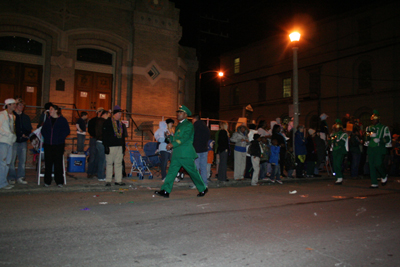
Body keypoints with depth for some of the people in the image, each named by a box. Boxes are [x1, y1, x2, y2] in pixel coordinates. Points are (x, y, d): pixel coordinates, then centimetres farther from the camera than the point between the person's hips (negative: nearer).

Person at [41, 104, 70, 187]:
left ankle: (59, 181, 8)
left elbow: (67, 131, -1)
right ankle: (47, 181, 15)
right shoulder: (47, 119, 12)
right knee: (48, 163, 5)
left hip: (59, 145, -3)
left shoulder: (62, 120, 1)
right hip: (48, 145, 3)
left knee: (58, 163, -1)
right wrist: (46, 137, 2)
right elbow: (43, 130, 18)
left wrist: (60, 138, -10)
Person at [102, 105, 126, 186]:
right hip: (111, 146, -6)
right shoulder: (108, 122, -2)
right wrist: (106, 146, -13)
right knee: (109, 163, 0)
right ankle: (108, 181, 8)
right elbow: (105, 135, -7)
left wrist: (123, 145, 15)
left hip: (119, 146, 6)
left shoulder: (120, 123, 17)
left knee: (119, 163, 6)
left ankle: (118, 180, 10)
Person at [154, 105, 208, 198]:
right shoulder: (179, 125, 18)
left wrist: (173, 144, -32)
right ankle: (165, 191, -4)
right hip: (177, 153, 7)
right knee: (171, 171, -2)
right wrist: (169, 136, 4)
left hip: (186, 154, -7)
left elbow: (185, 138, -22)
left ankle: (203, 189, 20)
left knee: (193, 172, 3)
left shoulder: (189, 125, -8)